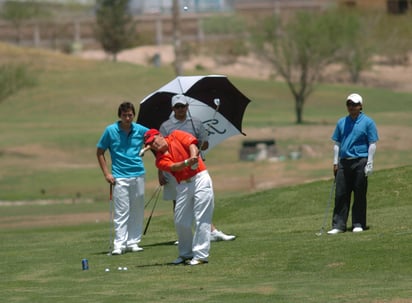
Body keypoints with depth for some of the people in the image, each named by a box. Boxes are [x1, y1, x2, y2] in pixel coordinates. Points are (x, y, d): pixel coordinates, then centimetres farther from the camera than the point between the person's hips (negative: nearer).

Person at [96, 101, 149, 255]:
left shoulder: (140, 130, 4)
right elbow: (100, 152, 5)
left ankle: (133, 242, 12)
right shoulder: (110, 131, -2)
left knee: (137, 211, 5)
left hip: (138, 175, 3)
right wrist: (107, 173, -2)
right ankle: (119, 244, -8)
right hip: (120, 177, -3)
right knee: (121, 212, -7)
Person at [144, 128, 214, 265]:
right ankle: (186, 254, 20)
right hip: (183, 186, 4)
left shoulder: (176, 136, 4)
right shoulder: (160, 160, 5)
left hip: (200, 178, -4)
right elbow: (174, 167, -12)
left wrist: (193, 158, -28)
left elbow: (193, 145, -9)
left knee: (201, 219, -8)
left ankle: (200, 255, -9)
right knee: (180, 222, 4)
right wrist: (188, 162, -32)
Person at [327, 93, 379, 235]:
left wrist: (369, 163, -9)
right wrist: (335, 162, 9)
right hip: (344, 163, 4)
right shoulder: (341, 122, 12)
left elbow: (372, 144, -3)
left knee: (359, 195, 0)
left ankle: (358, 224, 8)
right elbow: (337, 143, 17)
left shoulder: (367, 122, -1)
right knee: (340, 195, -1)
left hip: (360, 162, -4)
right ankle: (338, 225, 0)